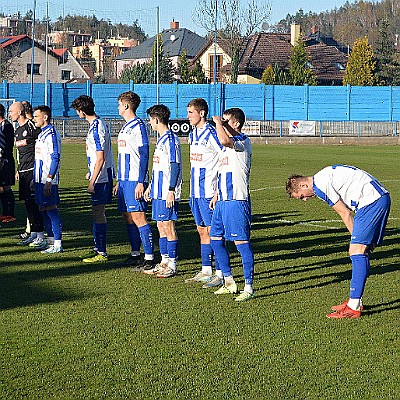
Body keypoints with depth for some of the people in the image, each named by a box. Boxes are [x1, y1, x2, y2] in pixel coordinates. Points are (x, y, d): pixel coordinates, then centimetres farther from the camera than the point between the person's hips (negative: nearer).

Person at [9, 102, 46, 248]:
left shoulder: (32, 126, -10)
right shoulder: (17, 130, 18)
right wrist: (18, 170, 23)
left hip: (33, 169, -9)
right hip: (23, 171, 9)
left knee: (33, 202, -12)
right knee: (27, 202, 10)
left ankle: (41, 237, -12)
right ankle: (33, 235, 17)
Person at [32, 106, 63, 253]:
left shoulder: (51, 134, -14)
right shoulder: (42, 134, 17)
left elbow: (55, 158, -19)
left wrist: (49, 181, -23)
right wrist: (35, 179, 22)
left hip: (48, 180, -10)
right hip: (40, 179, 10)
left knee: (51, 210, -7)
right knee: (43, 209, 12)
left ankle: (58, 245, -5)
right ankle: (51, 240, 19)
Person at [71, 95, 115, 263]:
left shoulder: (97, 128, -19)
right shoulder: (96, 124, 12)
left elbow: (100, 158, -22)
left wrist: (92, 181, -20)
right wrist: (91, 172, 29)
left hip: (101, 176, -10)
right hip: (99, 175, 10)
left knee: (98, 212, -6)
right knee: (97, 212, 15)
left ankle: (102, 253, -3)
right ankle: (97, 248, 24)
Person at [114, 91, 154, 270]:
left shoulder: (138, 126, -11)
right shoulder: (126, 127, 18)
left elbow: (144, 156, -15)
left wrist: (140, 182, -20)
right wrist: (119, 181, 23)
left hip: (135, 181, -9)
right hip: (125, 180, 10)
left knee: (138, 217, -11)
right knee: (128, 216, 10)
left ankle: (149, 258, -10)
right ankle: (135, 254, 18)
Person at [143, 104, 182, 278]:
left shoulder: (171, 140, -14)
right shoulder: (161, 140, 16)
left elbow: (175, 167, -18)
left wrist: (171, 191, -21)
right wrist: (150, 187, 26)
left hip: (167, 193, -10)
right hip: (158, 192, 10)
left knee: (168, 226, -5)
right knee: (161, 225, 12)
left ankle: (171, 265, 0)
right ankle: (164, 262, 18)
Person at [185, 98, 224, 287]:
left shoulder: (211, 134, -14)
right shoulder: (193, 134, 13)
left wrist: (216, 190, -15)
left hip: (208, 192, -9)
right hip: (196, 191, 9)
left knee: (212, 231, -6)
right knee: (202, 231, 13)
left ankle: (219, 273, -2)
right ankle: (205, 271, 20)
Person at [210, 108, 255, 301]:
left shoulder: (243, 142, -12)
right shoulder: (228, 145, 18)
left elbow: (224, 140, -34)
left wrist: (218, 123, -17)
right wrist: (217, 193, 23)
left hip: (236, 200, -10)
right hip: (223, 200, 10)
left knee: (241, 242, -7)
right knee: (215, 240, 14)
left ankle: (249, 287, -2)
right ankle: (229, 282, 24)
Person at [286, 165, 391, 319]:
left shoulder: (319, 186, -9)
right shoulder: (323, 178, 22)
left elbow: (346, 214, -6)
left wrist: (357, 240, 3)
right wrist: (358, 240, 17)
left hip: (372, 201, -10)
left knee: (357, 251, -12)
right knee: (361, 252, 13)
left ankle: (353, 307, -14)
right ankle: (355, 301, 18)